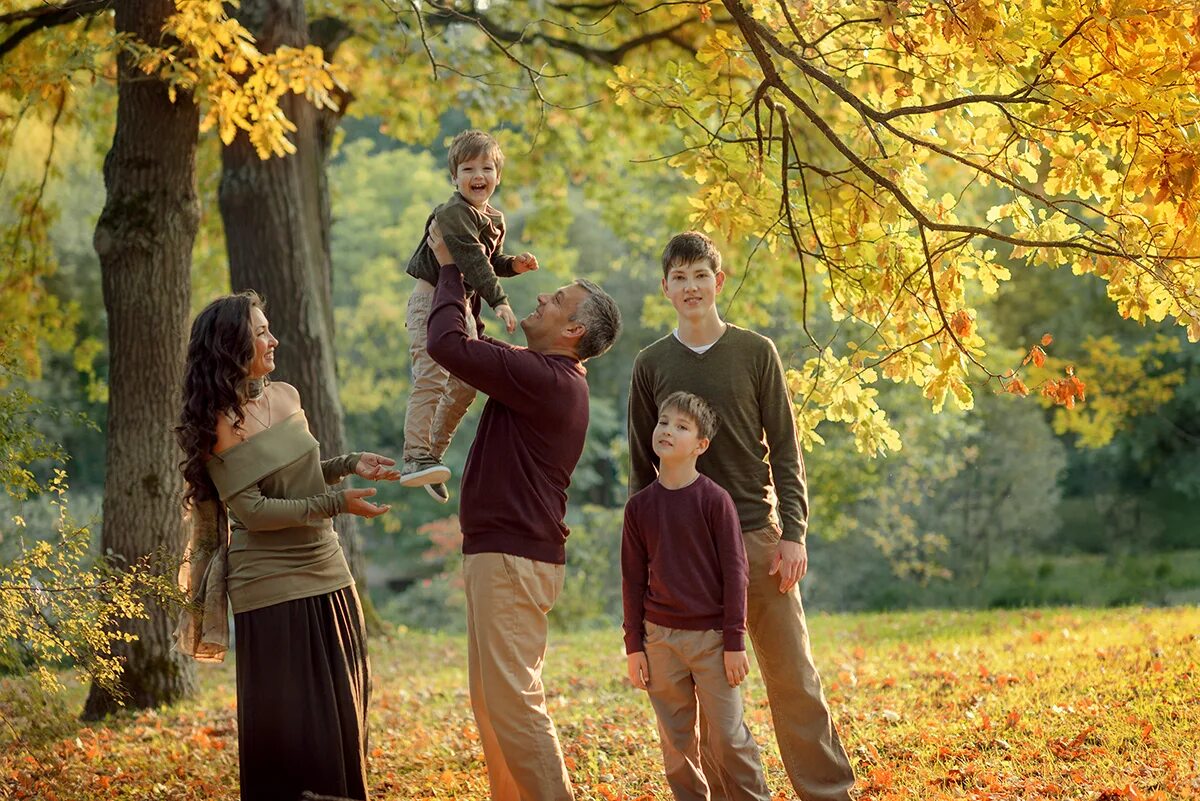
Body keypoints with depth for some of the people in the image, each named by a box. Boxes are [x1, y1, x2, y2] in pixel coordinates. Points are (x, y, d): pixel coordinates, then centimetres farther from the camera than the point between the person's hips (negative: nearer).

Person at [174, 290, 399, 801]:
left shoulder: (284, 397, 8)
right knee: (288, 721, -1)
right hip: (272, 588, -7)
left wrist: (350, 465, 4)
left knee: (342, 714, 12)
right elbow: (251, 510, -17)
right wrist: (336, 503, -20)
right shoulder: (220, 424, -12)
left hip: (326, 576, 7)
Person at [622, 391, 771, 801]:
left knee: (728, 736, -3)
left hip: (711, 637, -3)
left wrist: (735, 642, -8)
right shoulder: (639, 506, 4)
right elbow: (633, 579, 8)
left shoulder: (714, 499, -6)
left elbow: (734, 572, -6)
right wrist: (634, 646, 5)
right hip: (661, 638, 3)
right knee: (676, 741, 7)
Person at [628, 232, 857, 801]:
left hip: (758, 535, -1)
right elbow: (642, 467, 10)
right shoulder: (651, 365, 7)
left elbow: (784, 451, 3)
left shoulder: (755, 352, 4)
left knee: (793, 677, -1)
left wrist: (793, 533, -6)